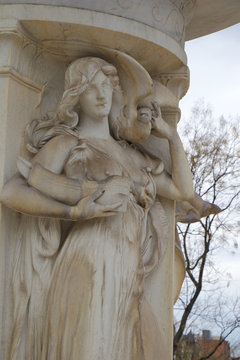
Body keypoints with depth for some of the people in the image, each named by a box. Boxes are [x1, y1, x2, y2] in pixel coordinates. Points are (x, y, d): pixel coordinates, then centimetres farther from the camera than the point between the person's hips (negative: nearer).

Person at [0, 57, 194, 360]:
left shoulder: (128, 153, 27)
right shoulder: (66, 142, 8)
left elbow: (183, 191, 26)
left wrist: (173, 137, 23)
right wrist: (77, 213, -11)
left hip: (124, 285, 7)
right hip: (88, 276, -7)